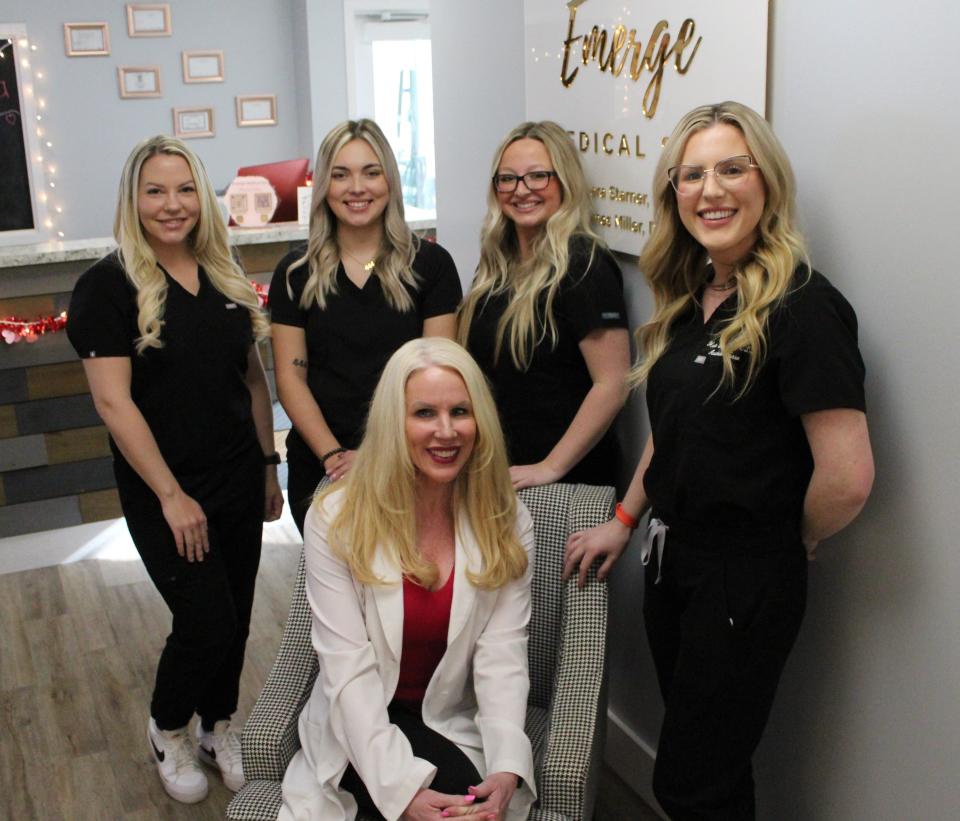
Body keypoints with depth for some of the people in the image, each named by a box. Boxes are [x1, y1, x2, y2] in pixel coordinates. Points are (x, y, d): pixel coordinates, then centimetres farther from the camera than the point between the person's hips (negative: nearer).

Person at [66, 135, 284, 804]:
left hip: (239, 480, 5)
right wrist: (171, 496, -15)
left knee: (236, 618, 13)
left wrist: (269, 465, 10)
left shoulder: (227, 279, 6)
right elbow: (114, 402, -15)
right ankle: (168, 727, 25)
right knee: (207, 621, -5)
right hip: (165, 491, -5)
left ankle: (219, 726, 37)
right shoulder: (108, 287, -11)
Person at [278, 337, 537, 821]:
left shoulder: (507, 523, -2)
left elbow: (501, 656, -9)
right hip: (362, 734, -2)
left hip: (458, 730, 2)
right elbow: (349, 667, -15)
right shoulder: (337, 518, -9)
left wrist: (506, 771, -25)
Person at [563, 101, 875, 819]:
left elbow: (847, 479, -25)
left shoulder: (803, 306, -20)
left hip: (745, 579, -8)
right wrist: (624, 522, 13)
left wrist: (790, 545, -8)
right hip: (671, 558, 8)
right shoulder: (690, 298, 7)